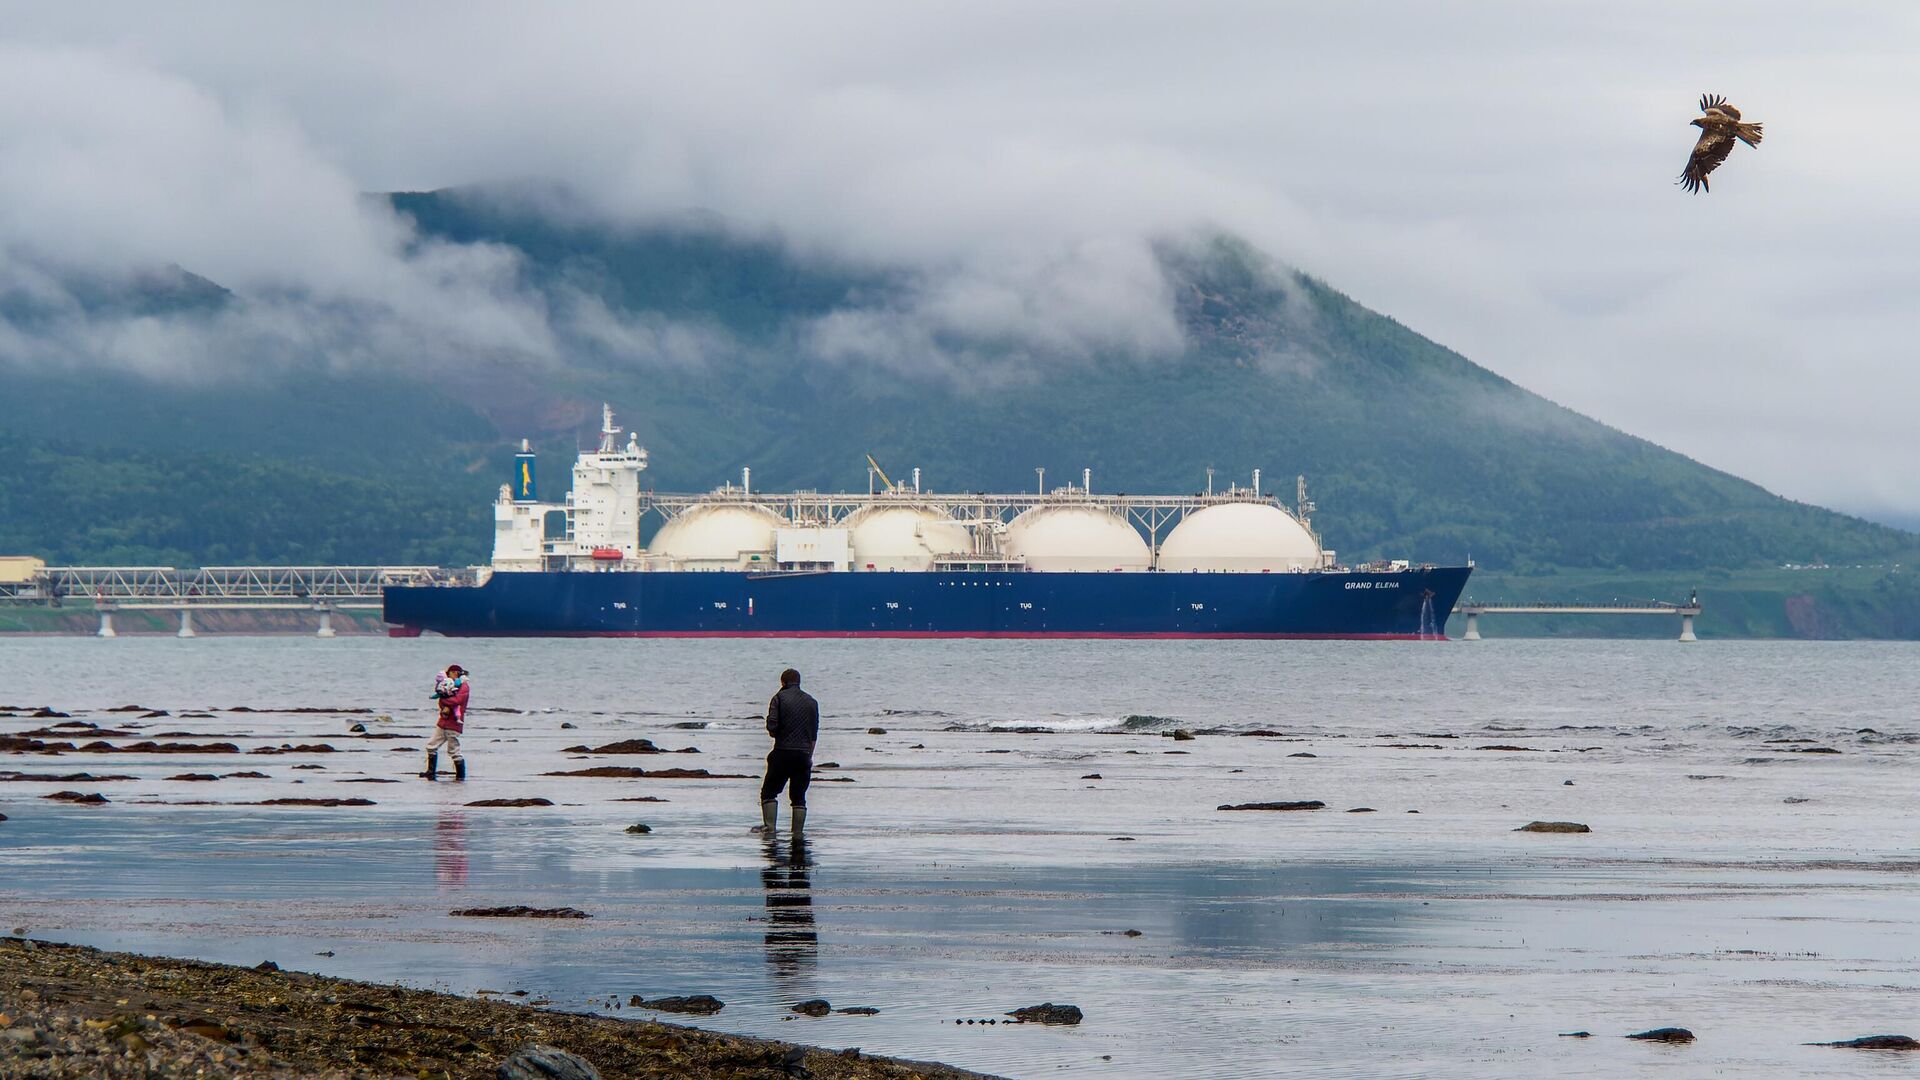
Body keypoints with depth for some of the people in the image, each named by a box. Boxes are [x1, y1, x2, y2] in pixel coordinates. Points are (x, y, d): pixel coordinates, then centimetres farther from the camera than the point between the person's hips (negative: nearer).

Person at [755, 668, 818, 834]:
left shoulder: (780, 697, -2)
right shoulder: (812, 702, 13)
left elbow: (771, 726, -11)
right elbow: (815, 734, 14)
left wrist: (777, 735, 10)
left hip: (783, 752, -4)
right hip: (804, 755, 4)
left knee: (769, 791, 3)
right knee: (798, 796, 7)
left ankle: (769, 826, -11)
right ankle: (798, 833, 2)